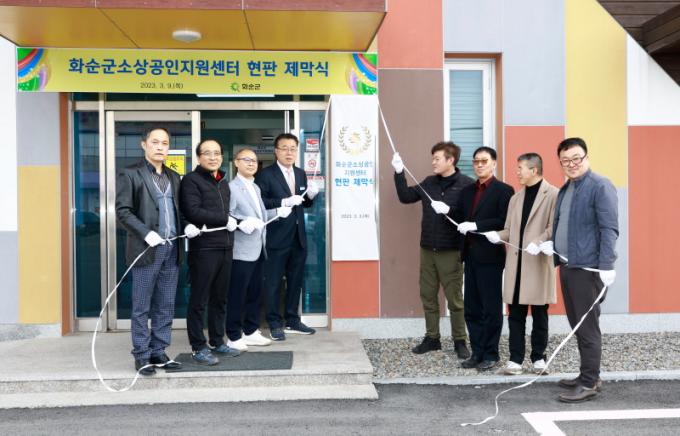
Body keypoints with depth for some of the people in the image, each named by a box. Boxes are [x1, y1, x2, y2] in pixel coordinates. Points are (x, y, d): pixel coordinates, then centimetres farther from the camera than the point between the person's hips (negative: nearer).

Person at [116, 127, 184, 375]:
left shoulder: (173, 177, 17)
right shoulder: (130, 174, -1)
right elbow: (123, 211, -8)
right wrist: (146, 233, -18)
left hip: (171, 249, 6)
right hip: (146, 249, -5)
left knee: (165, 307, 10)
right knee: (141, 308, 3)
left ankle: (158, 352, 20)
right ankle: (142, 356, 13)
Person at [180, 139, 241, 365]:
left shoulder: (224, 183, 19)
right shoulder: (191, 180, -4)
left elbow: (224, 211, 12)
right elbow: (193, 211, -15)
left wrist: (201, 224, -6)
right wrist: (226, 219, -10)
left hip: (225, 247, 7)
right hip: (203, 248, -7)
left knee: (220, 298, 13)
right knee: (199, 300, 1)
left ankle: (217, 342, 24)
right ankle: (198, 347, 10)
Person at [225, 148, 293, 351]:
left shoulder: (255, 187, 19)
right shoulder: (232, 187, -9)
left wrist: (278, 211, 5)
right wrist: (242, 223, -32)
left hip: (257, 249, 9)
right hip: (242, 250, -9)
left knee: (255, 292, 14)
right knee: (237, 295, -1)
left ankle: (251, 332, 25)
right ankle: (234, 337, 9)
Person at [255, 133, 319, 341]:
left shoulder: (300, 174, 13)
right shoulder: (265, 174, -7)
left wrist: (310, 195, -5)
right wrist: (284, 202, -24)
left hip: (298, 236, 6)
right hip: (277, 237, -6)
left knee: (295, 280, 13)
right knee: (273, 282, 4)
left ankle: (292, 320, 26)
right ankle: (275, 324, 15)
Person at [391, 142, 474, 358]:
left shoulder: (465, 184, -8)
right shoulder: (429, 182, 9)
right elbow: (406, 196, 11)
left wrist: (449, 210, -26)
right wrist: (399, 172, 2)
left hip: (451, 251, -6)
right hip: (427, 249, 6)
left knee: (454, 298, 4)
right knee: (428, 296, 12)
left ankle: (459, 341, 17)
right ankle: (432, 338, 25)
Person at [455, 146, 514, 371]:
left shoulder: (503, 190, -5)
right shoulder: (467, 191, 16)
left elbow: (504, 221, -15)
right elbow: (459, 218, 13)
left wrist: (475, 225, -19)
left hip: (490, 256, -6)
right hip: (471, 255, 7)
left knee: (491, 308, 2)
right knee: (471, 308, 10)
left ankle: (490, 354, 13)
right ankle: (477, 352, 20)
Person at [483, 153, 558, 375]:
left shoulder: (553, 194, -3)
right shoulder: (515, 198, 16)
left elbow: (555, 227, -11)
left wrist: (539, 242, -25)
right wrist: (498, 236, -4)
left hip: (539, 263, -5)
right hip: (516, 263, 5)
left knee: (539, 314, 7)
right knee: (515, 315, 6)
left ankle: (538, 357, 20)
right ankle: (515, 358, 12)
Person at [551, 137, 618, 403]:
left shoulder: (600, 186, -9)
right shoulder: (564, 190, 16)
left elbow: (609, 229, -15)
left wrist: (606, 265, -21)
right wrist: (551, 244, 8)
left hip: (588, 268, -8)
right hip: (567, 266, 8)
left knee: (587, 327, -3)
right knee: (577, 325, 14)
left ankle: (589, 383, 6)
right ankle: (587, 376, 26)